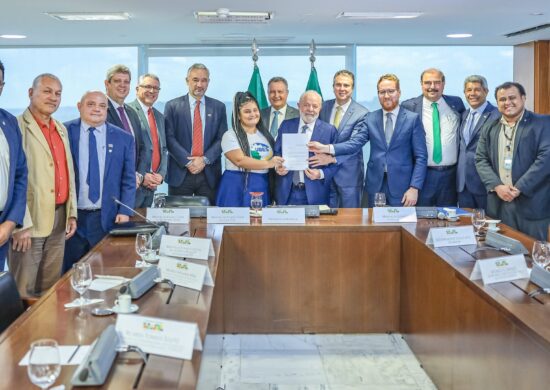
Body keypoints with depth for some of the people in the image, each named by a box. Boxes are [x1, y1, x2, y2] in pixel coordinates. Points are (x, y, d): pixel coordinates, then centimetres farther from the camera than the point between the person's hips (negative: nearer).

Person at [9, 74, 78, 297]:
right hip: (31, 221, -7)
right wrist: (22, 223, -19)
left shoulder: (61, 129, 16)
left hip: (59, 220, 7)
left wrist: (72, 213, 14)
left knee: (51, 290, 14)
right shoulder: (18, 127, -10)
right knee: (24, 293, -1)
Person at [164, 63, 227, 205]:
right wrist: (187, 161, -13)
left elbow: (222, 139, 3)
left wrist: (205, 159, -10)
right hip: (180, 173, -1)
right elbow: (169, 138, -3)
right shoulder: (173, 106, 4)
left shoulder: (218, 107, 9)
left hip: (209, 174, 1)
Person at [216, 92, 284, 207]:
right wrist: (268, 164, -23)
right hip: (237, 189, -4)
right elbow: (240, 160, -17)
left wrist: (279, 167, -3)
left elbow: (274, 158, 20)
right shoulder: (230, 135, -4)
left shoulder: (265, 135, 13)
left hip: (262, 187, 4)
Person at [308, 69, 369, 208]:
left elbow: (356, 143, -17)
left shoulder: (362, 114, -8)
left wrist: (327, 148, -26)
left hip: (349, 174, -3)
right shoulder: (323, 107, 6)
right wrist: (322, 154, -11)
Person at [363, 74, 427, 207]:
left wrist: (414, 187, -11)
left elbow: (421, 157, -3)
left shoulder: (413, 119, 0)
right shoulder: (370, 119, 7)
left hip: (401, 187, -2)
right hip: (375, 185, 2)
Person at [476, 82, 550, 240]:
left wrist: (519, 188, -16)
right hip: (498, 203, 4)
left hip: (531, 202, -4)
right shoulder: (489, 128, 14)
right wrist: (497, 186, -9)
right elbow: (481, 160, 9)